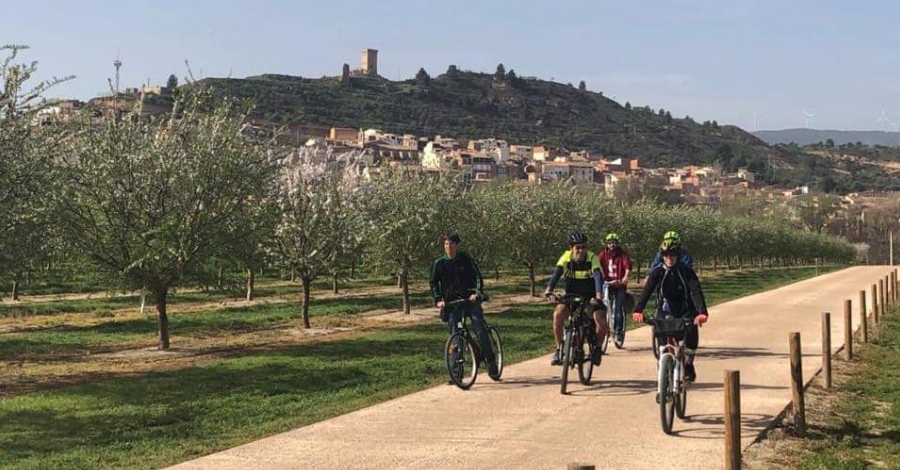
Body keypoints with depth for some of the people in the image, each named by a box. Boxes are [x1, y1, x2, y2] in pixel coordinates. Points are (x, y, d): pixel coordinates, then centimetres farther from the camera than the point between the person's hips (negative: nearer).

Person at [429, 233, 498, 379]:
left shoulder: (465, 258, 0)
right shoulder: (439, 263, 2)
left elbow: (477, 276, -4)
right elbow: (434, 283, 4)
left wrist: (477, 293, -20)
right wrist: (438, 300, -11)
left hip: (470, 300, -1)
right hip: (452, 303, 1)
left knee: (480, 331, -9)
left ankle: (491, 362, 6)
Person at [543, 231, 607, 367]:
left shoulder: (591, 258, -21)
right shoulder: (566, 257, -17)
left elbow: (598, 276, -34)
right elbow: (556, 273, -30)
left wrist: (598, 295, -51)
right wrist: (549, 289, -49)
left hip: (590, 295, -1)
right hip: (571, 294, 1)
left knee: (601, 322, -22)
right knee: (558, 314, -25)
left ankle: (597, 348, 8)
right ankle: (559, 350, -10)